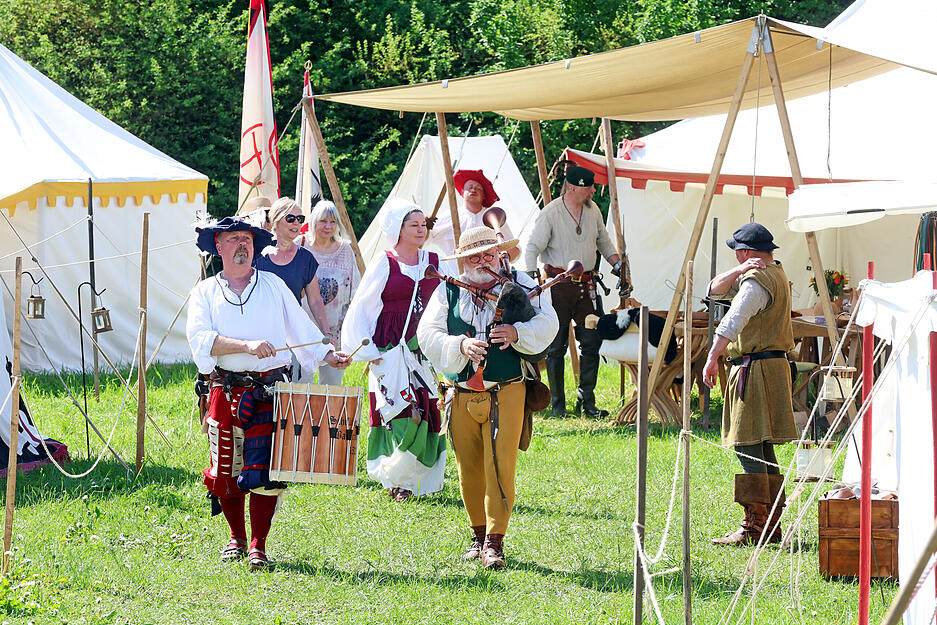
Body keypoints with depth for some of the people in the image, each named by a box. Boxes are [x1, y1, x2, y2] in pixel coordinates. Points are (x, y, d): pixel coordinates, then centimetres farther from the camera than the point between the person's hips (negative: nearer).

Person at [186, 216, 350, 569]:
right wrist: (247, 345, -18)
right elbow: (200, 338, -7)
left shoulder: (273, 286, 14)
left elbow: (300, 328, 17)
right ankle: (237, 538, 25)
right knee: (225, 472, 4)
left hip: (267, 391, 0)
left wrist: (328, 356, 3)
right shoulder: (206, 292, 9)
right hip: (224, 390, 0)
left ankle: (258, 546, -2)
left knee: (263, 472, -10)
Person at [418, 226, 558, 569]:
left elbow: (547, 322, 0)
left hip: (506, 392, -2)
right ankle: (479, 533, 24)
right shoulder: (448, 292, 7)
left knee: (500, 466, -11)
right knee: (469, 469, 8)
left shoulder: (519, 284, 6)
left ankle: (494, 541, -7)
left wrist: (517, 333, -18)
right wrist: (460, 345, -18)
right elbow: (428, 334, -1)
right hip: (463, 395, 2)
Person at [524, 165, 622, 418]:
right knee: (556, 346, 0)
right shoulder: (550, 213, -10)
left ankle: (587, 402, 10)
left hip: (586, 284, 5)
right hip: (558, 283, -5)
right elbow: (532, 248, -12)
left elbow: (603, 242, 24)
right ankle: (557, 405, 8)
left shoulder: (592, 209, 9)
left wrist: (617, 264, 14)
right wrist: (532, 278, -24)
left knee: (592, 342, 1)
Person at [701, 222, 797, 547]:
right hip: (773, 365, 10)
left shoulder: (757, 281, -14)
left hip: (756, 370, -10)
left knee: (749, 447, -12)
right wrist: (740, 271, -2)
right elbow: (715, 288, 14)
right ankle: (771, 526, 15)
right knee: (763, 450, 13)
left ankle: (754, 527, -15)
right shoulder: (775, 273, 18)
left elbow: (732, 323, -26)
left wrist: (712, 358, -25)